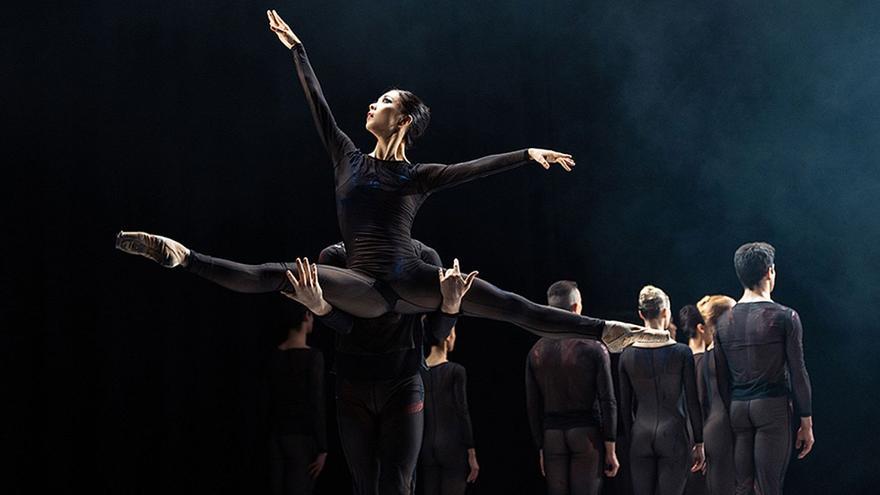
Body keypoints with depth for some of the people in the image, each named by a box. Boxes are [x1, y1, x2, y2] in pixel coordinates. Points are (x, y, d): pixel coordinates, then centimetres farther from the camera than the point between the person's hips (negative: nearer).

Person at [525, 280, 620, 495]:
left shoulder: (537, 351, 5)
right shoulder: (593, 348, -4)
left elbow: (533, 407, 7)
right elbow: (608, 402, -6)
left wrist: (541, 447, 14)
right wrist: (610, 449, -2)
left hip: (551, 436, 3)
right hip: (586, 434, -3)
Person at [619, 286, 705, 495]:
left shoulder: (628, 355, 1)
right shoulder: (681, 352, -6)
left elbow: (625, 405, 6)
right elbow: (692, 402, -3)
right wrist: (699, 443, 5)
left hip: (640, 436, 3)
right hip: (673, 434, -3)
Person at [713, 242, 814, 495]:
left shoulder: (724, 321, 8)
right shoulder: (785, 317, -5)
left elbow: (722, 379, 9)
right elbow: (797, 373, -6)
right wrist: (806, 424, -1)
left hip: (737, 408, 4)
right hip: (773, 407, -4)